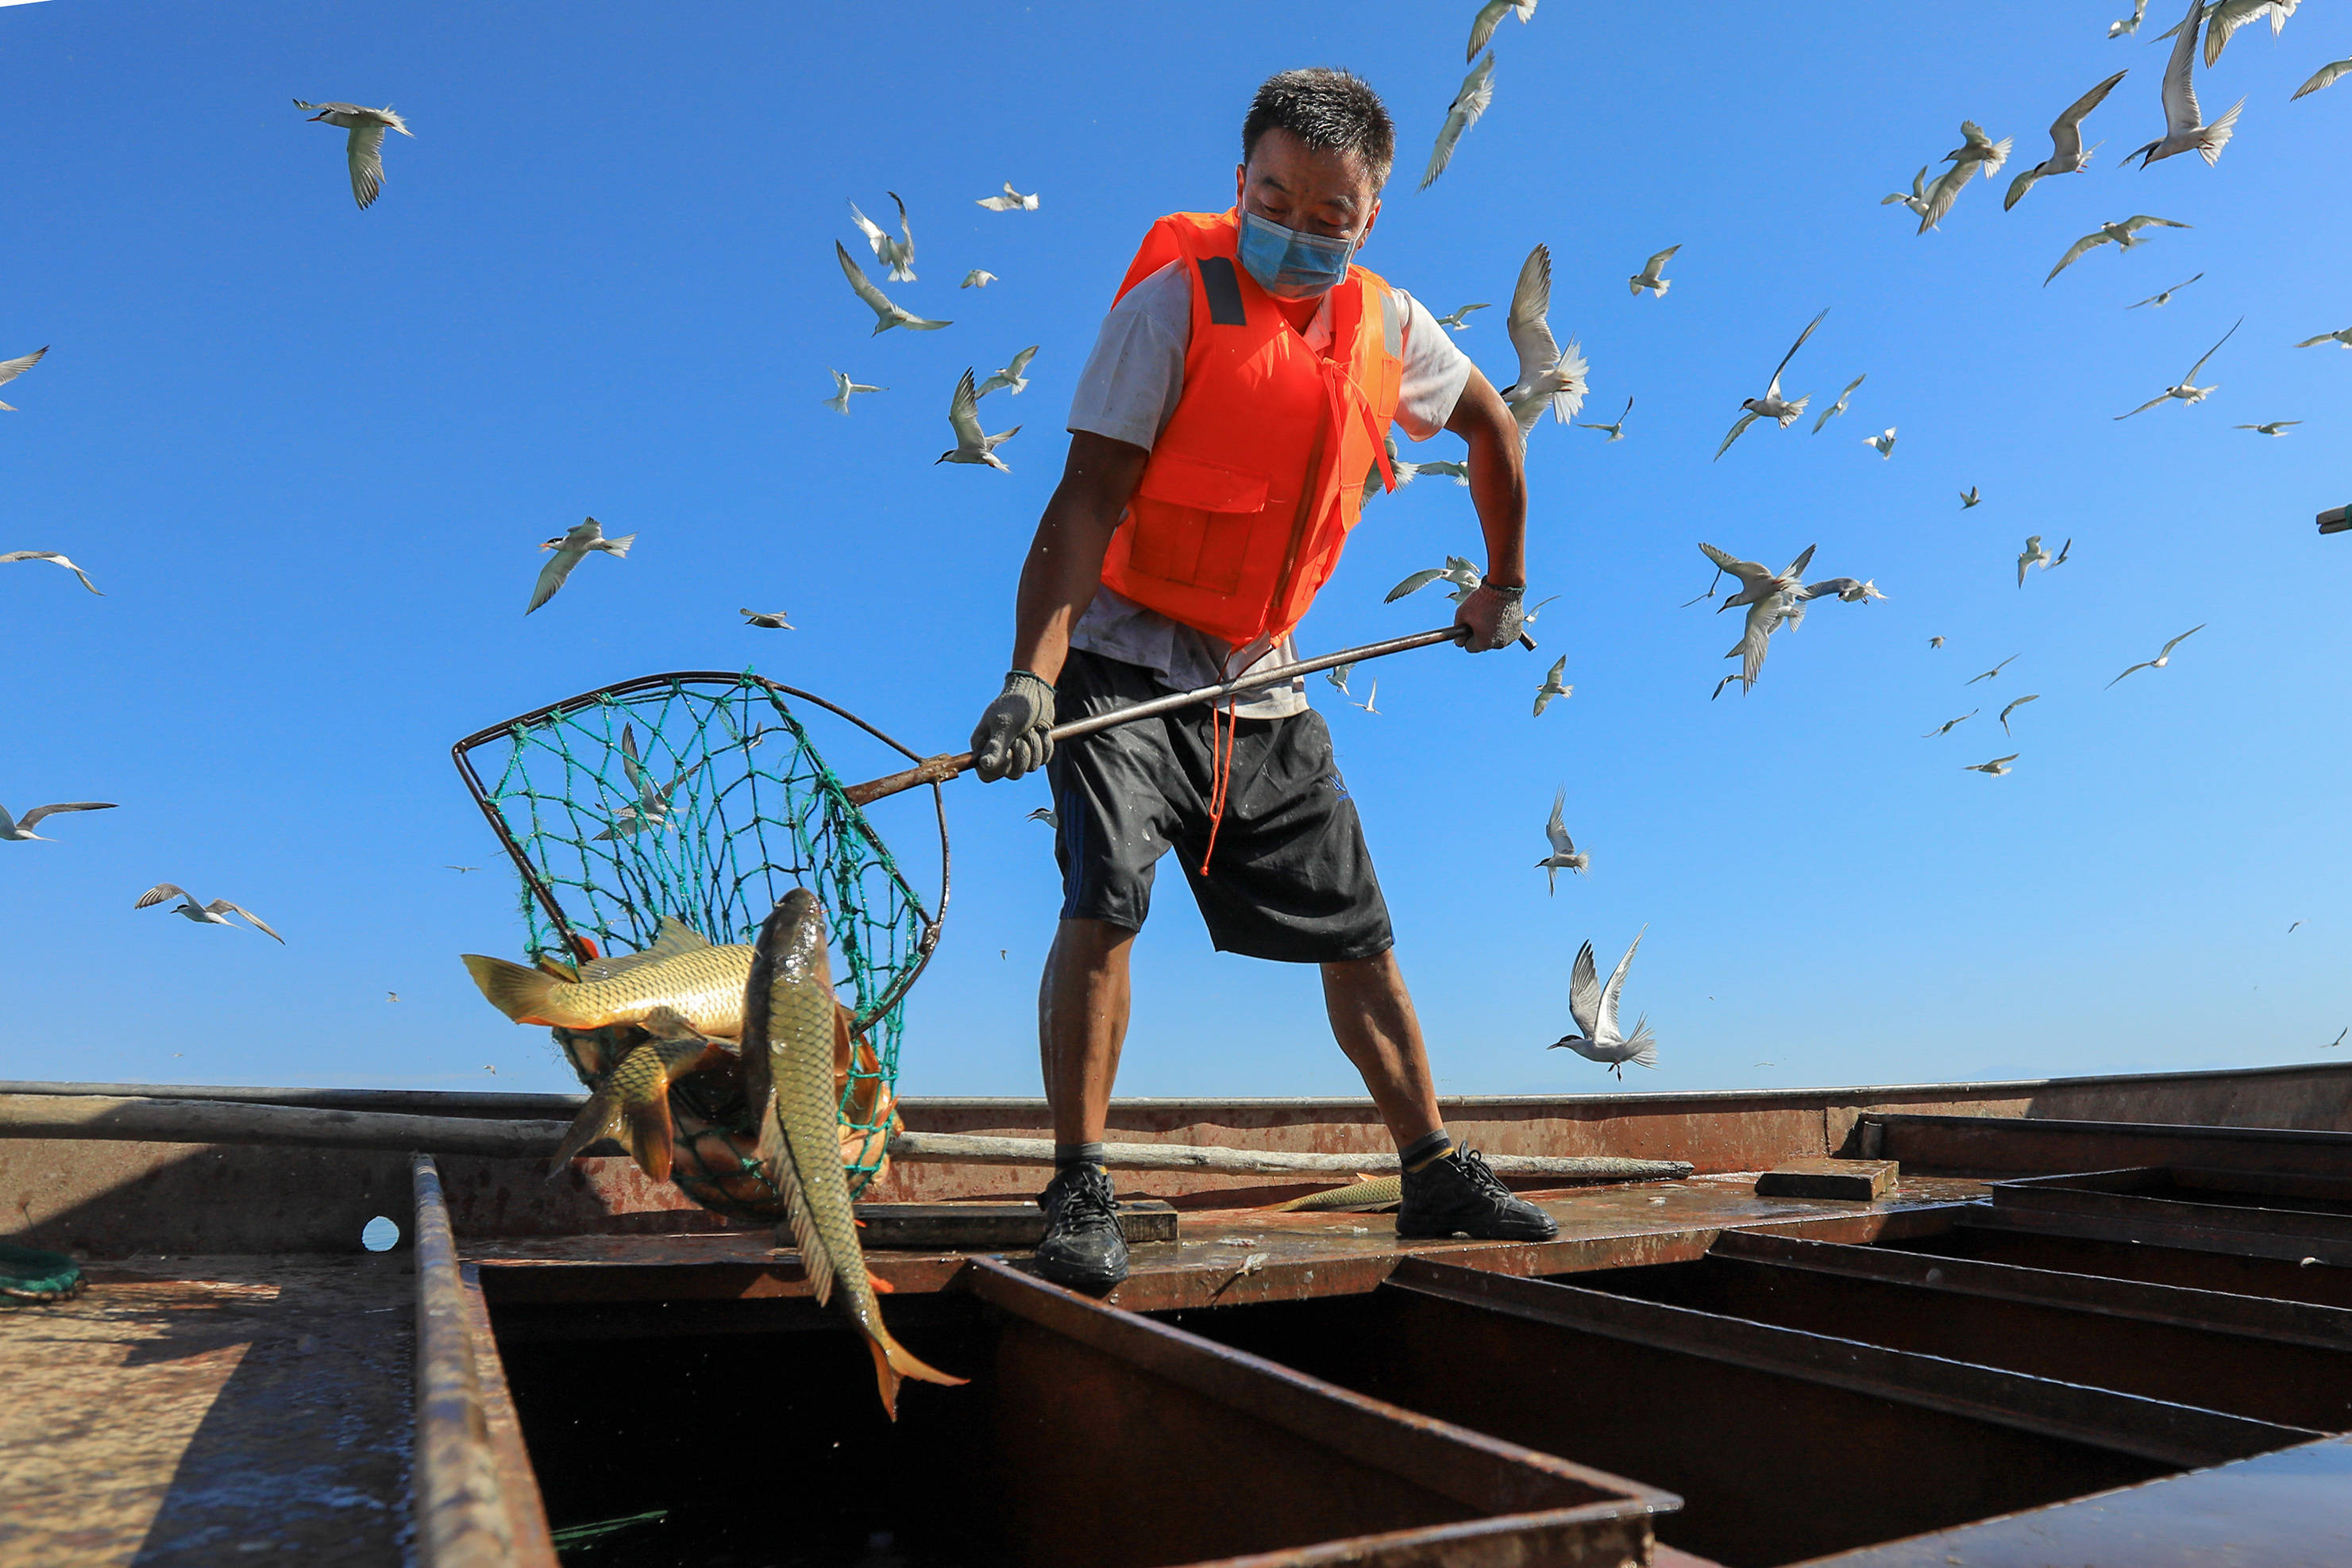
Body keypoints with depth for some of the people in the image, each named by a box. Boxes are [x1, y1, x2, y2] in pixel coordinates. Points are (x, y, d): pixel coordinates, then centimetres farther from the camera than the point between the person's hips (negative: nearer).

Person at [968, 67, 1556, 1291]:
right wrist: (1032, 676, -31)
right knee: (1105, 900, -24)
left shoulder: (1389, 329, 4)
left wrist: (1504, 582, 26)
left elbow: (1491, 423, 24)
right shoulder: (1176, 301, -12)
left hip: (1261, 683, 5)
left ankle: (1436, 1175, 21)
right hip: (1126, 657, -5)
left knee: (1358, 930, 8)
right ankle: (1078, 1194, -10)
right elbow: (1089, 497, -20)